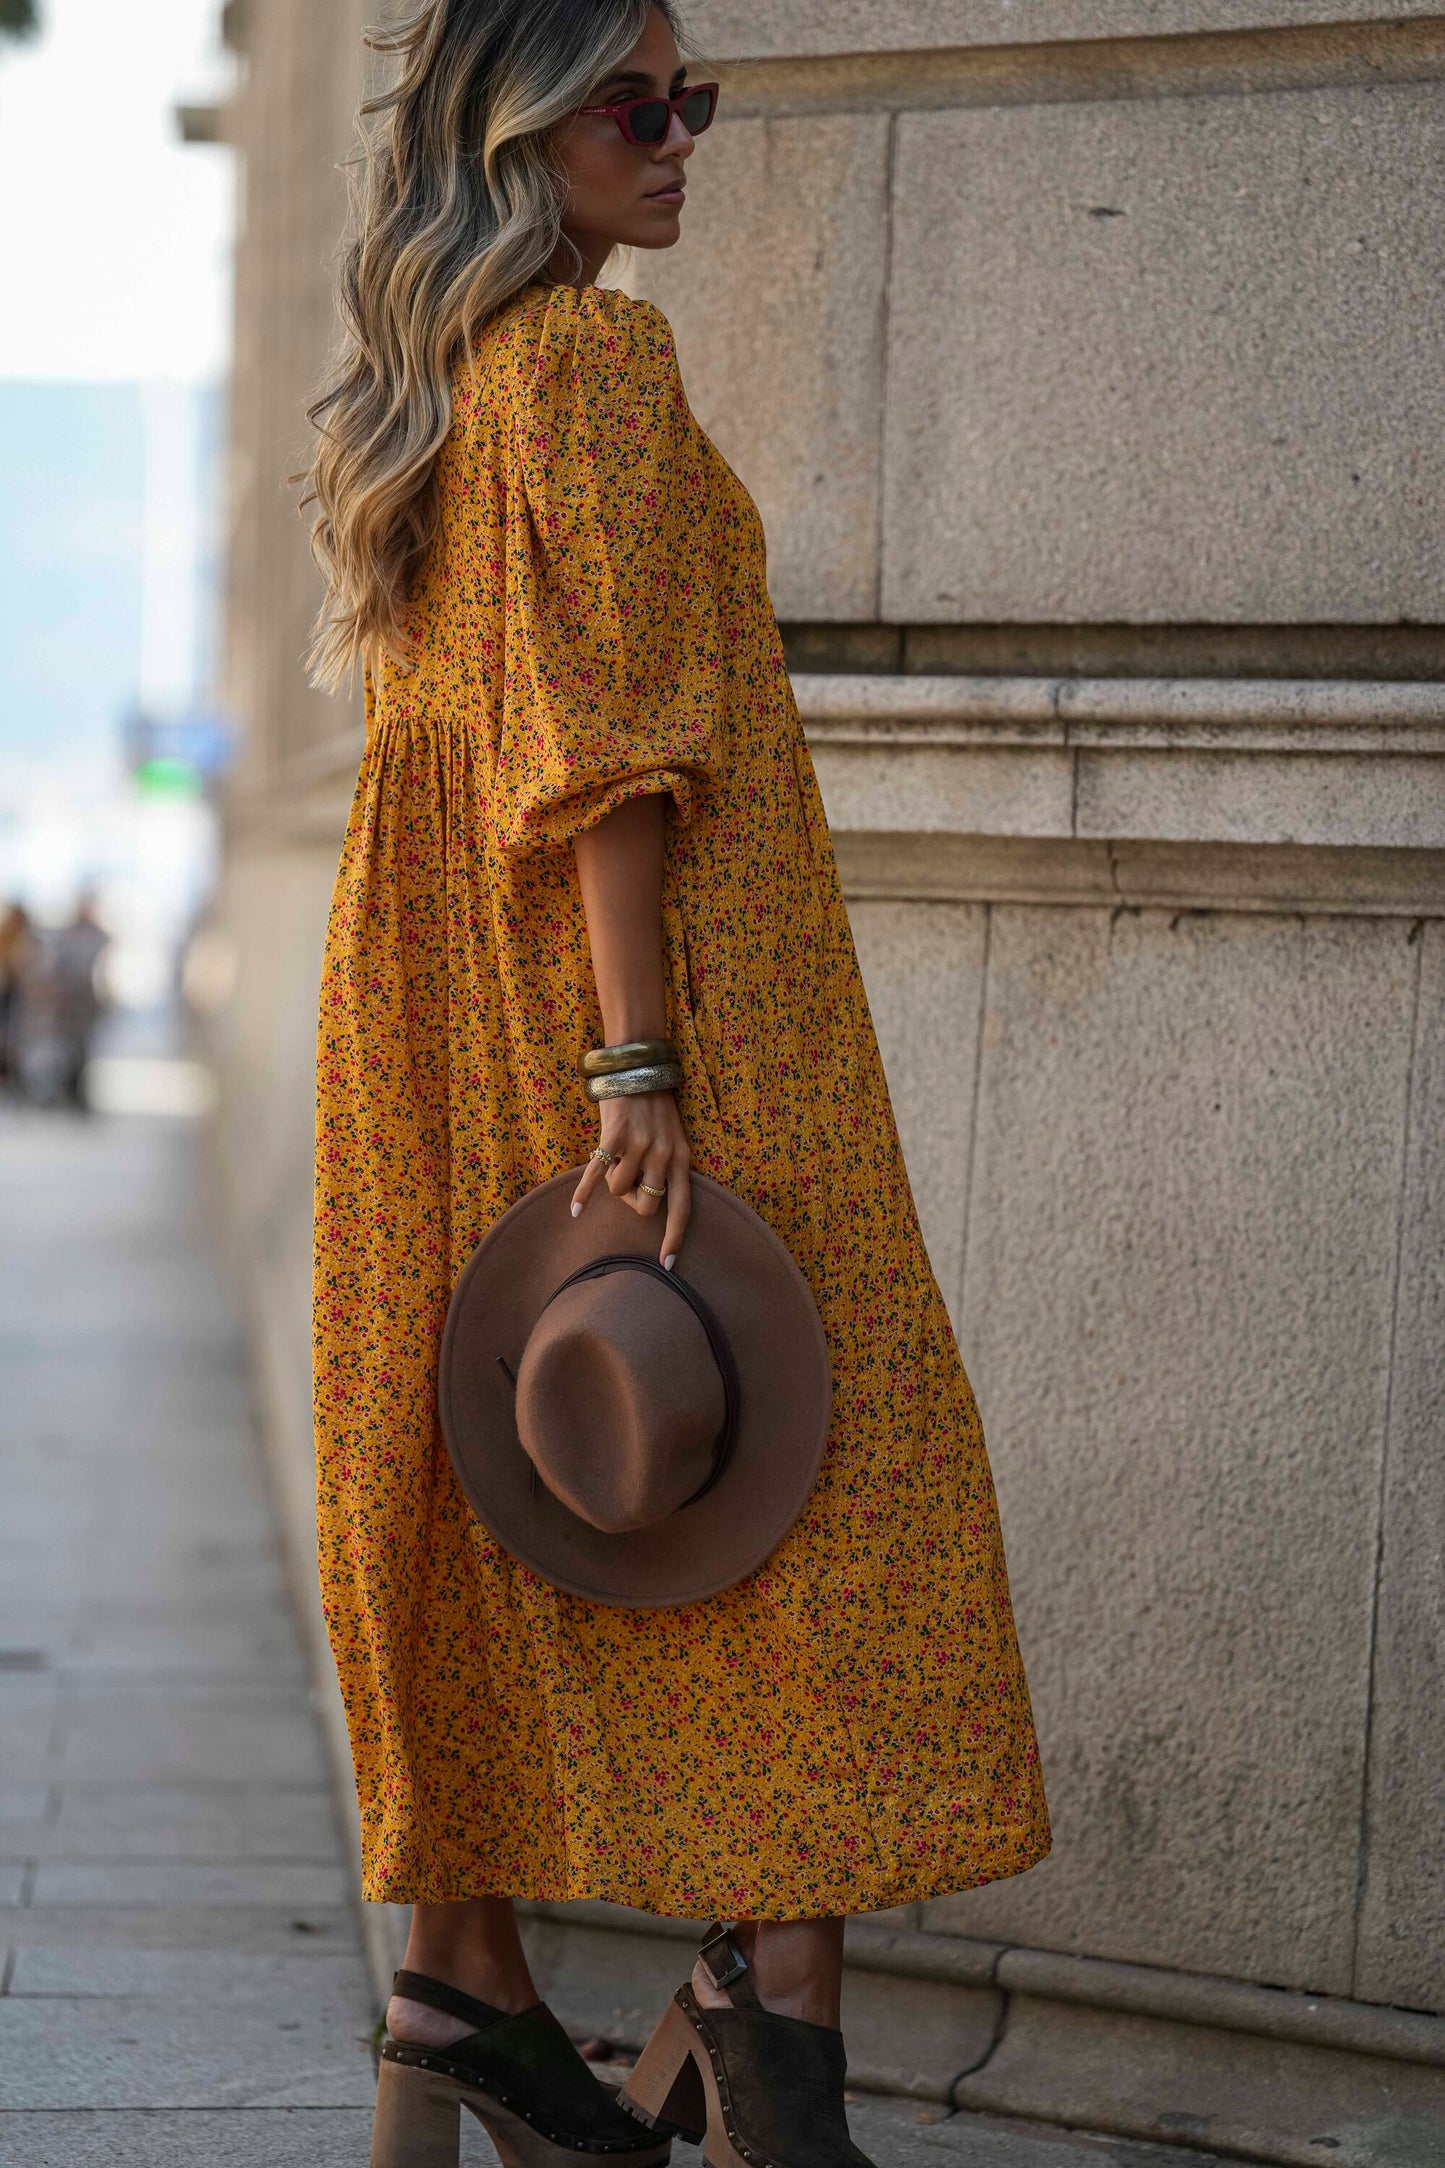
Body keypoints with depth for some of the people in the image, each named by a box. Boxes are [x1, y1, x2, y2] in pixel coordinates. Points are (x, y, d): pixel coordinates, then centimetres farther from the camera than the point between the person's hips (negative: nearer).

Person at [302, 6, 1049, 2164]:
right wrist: (641, 1065, -22)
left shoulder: (418, 389, 16)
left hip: (436, 1010, 9)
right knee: (816, 1448, -6)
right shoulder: (598, 353, -11)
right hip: (632, 975, -9)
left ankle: (465, 1973, 14)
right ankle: (776, 1979, -15)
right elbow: (610, 734, -18)